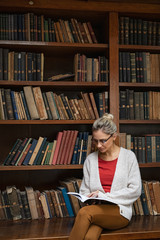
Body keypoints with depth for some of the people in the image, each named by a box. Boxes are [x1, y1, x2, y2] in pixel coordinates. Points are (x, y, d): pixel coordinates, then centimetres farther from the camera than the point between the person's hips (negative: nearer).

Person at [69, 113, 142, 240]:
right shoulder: (90, 159, 9)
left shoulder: (128, 156, 1)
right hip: (95, 208, 2)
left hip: (119, 212, -2)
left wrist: (104, 195, -10)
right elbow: (84, 190, 13)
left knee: (84, 212, -31)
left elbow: (135, 190, -3)